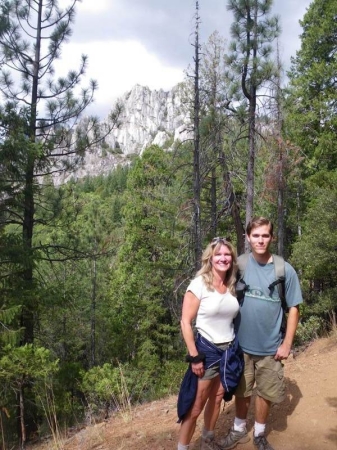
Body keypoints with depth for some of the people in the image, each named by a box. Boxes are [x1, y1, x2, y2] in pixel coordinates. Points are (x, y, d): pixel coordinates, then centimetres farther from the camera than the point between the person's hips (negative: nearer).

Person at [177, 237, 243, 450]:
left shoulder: (232, 286, 2)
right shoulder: (199, 284, -15)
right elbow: (185, 322, -15)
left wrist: (234, 346, 10)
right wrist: (194, 357, -16)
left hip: (230, 349, 6)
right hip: (207, 349, -5)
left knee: (217, 398, 19)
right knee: (196, 406, 4)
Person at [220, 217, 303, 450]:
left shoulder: (285, 270, -11)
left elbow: (293, 308, -4)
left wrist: (287, 343, -5)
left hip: (270, 346, 0)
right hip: (241, 344, 1)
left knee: (266, 393, 15)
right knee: (242, 391, 17)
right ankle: (239, 429, 41)